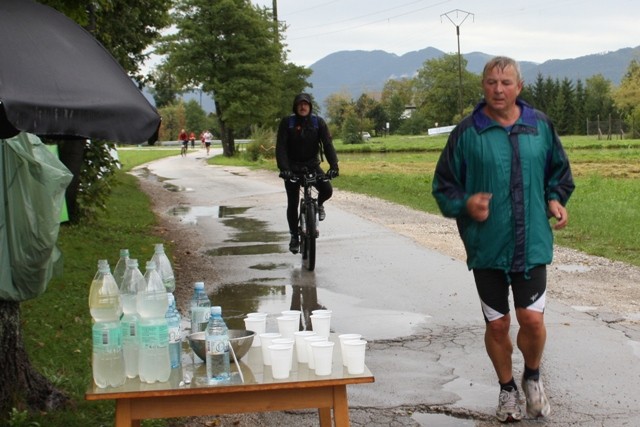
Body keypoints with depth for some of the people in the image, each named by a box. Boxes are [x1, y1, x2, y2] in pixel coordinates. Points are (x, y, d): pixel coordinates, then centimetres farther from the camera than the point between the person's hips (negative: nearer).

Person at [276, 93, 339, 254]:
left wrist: (334, 165, -29)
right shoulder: (287, 122, -12)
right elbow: (281, 147, -18)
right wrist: (283, 168, -33)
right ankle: (294, 236, 15)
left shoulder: (318, 122, -8)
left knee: (327, 190, -22)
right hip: (292, 167, -1)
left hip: (312, 165, 1)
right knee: (292, 203, -2)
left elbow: (328, 144, -15)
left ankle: (318, 204, 14)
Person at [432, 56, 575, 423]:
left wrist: (555, 199, 1)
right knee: (497, 324, 8)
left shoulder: (540, 126, 3)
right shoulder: (467, 132, -3)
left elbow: (559, 170, 19)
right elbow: (444, 186, 2)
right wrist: (465, 204, -16)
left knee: (532, 319, -5)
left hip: (532, 243, 1)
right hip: (487, 245, -1)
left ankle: (533, 377, 26)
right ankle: (508, 389, 32)